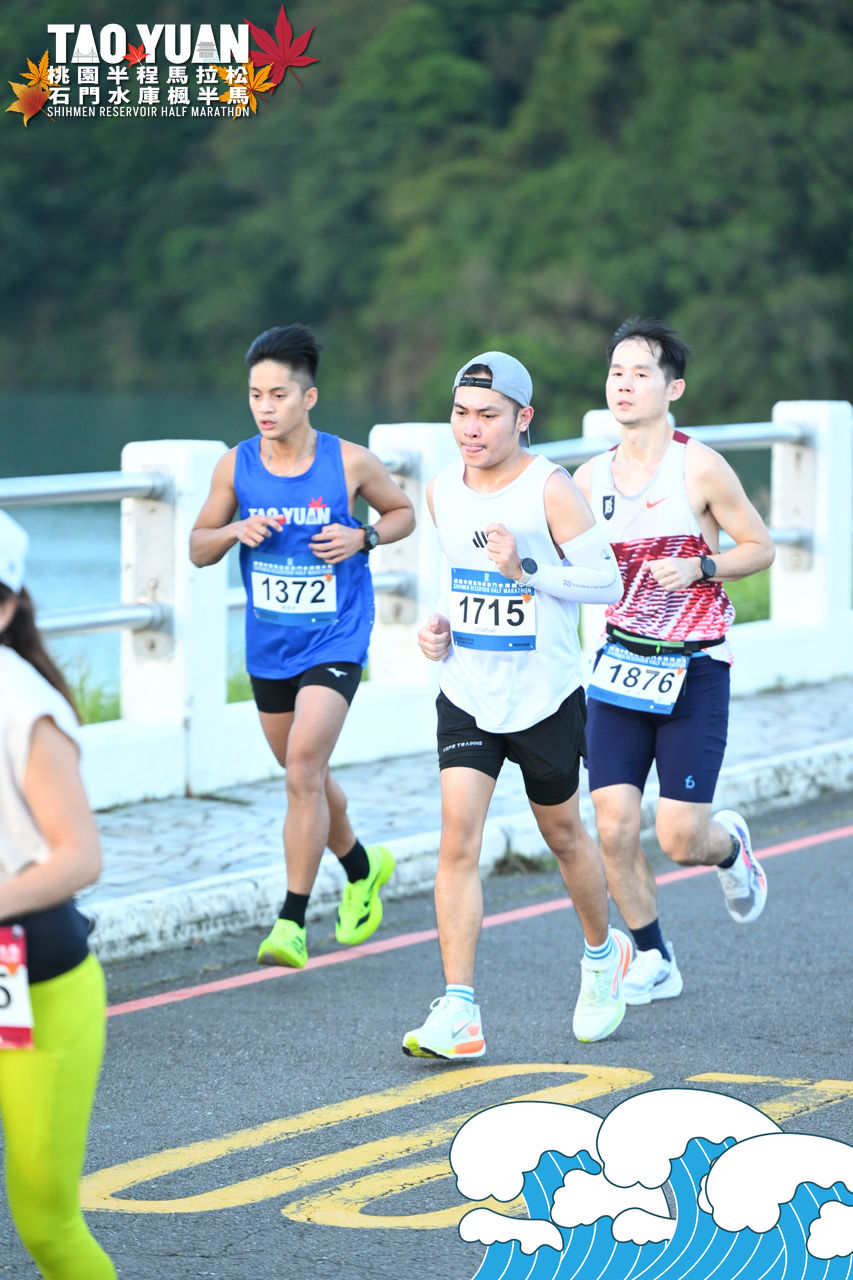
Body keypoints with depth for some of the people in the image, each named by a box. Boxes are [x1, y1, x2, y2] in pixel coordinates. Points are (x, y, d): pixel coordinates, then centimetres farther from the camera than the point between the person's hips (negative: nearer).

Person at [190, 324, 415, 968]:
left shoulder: (349, 463, -10)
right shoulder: (236, 466, -3)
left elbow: (403, 511, 7)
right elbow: (198, 548, 6)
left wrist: (362, 538, -13)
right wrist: (236, 531, -15)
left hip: (334, 642, -4)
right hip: (269, 645, 4)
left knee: (303, 766, -19)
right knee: (305, 776, 18)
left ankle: (292, 921, -13)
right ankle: (363, 866, 46)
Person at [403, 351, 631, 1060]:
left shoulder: (551, 488, -14)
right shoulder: (442, 490, 2)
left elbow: (607, 580, -14)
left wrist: (526, 572, -26)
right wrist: (440, 626, 3)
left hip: (545, 698, -3)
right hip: (467, 696, 3)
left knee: (562, 833, 15)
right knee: (458, 839, -11)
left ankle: (603, 953, 44)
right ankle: (459, 1015, -15)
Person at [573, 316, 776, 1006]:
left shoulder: (700, 468, -10)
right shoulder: (591, 477, 3)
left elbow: (760, 548, -1)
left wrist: (700, 567, -18)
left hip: (693, 670, -4)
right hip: (621, 664, 4)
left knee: (680, 838, -6)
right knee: (614, 827, -5)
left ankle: (731, 844, 32)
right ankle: (653, 962, 14)